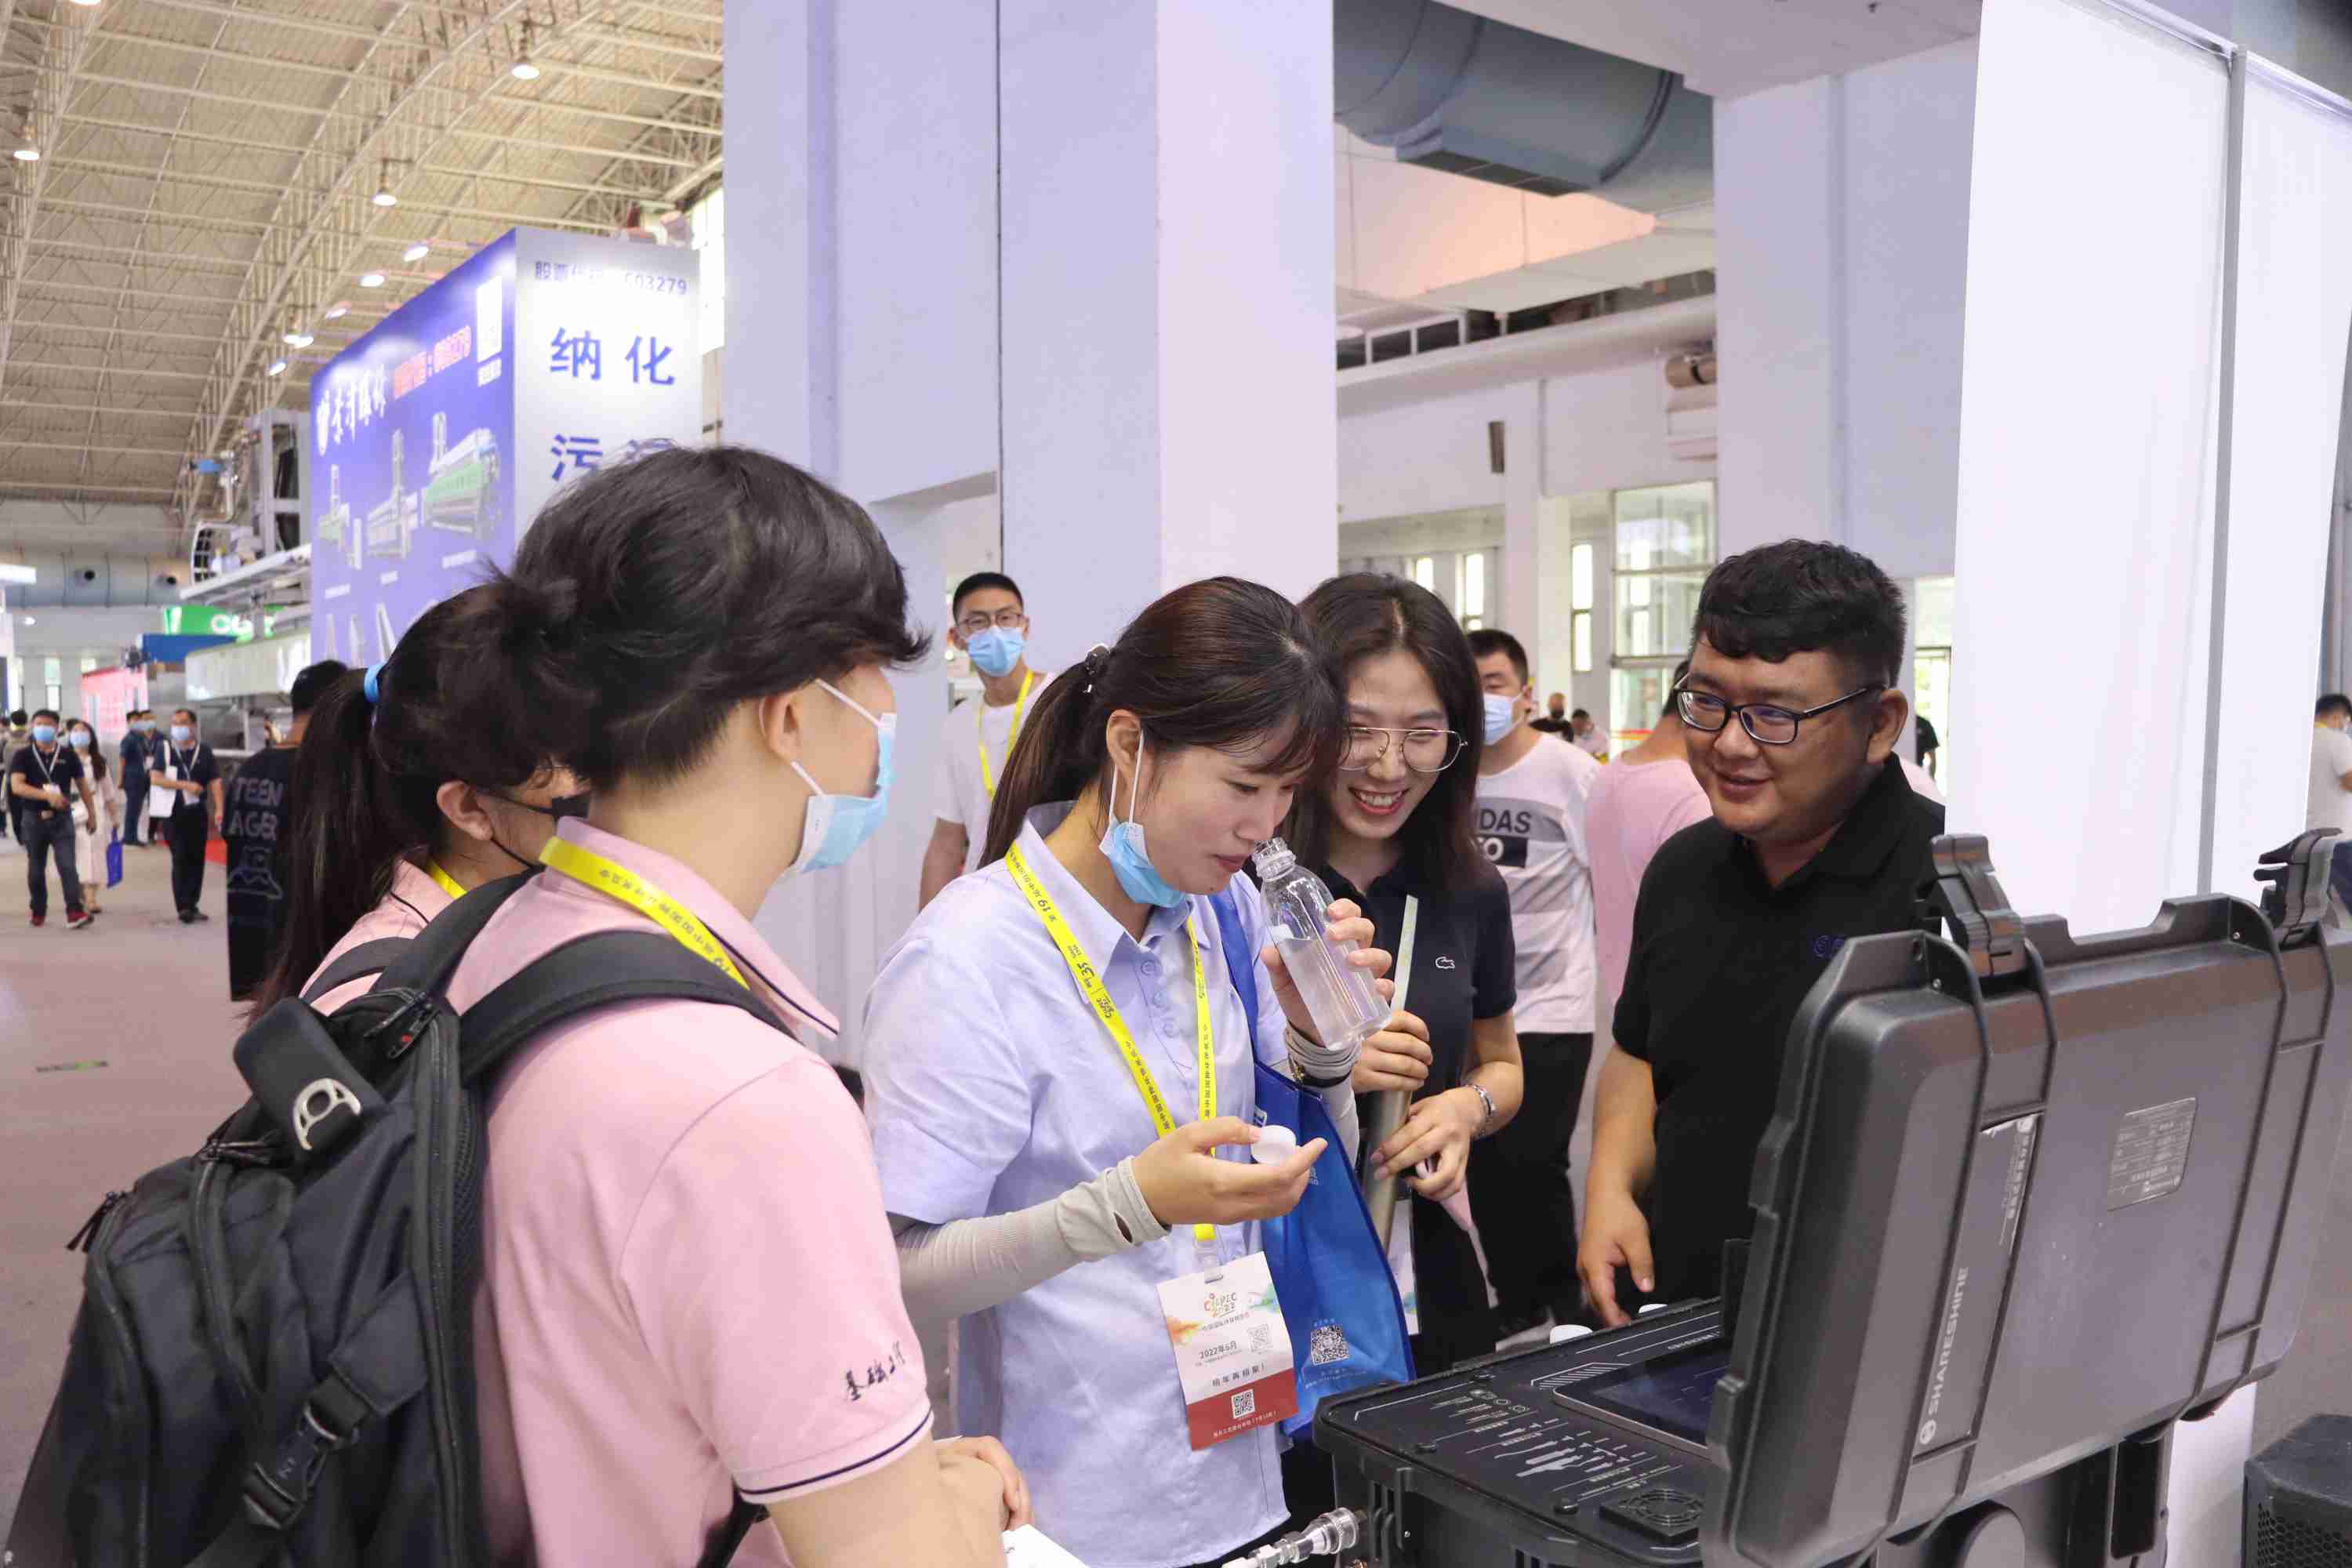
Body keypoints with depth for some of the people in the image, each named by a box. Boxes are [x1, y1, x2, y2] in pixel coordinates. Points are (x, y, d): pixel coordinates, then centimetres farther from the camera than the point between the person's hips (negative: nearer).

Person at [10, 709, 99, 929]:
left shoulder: (67, 754, 2)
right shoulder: (23, 755, -3)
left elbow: (82, 785, 11)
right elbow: (16, 786, -16)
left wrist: (92, 814, 10)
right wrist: (48, 795, -29)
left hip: (62, 819, -1)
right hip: (34, 819, 1)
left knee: (67, 866, -11)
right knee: (36, 869, 13)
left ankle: (75, 912, -17)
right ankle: (39, 912, 27)